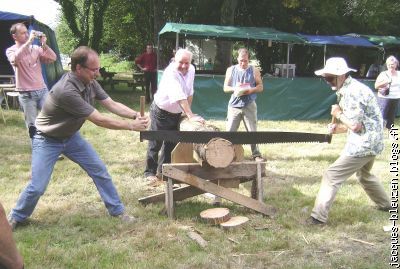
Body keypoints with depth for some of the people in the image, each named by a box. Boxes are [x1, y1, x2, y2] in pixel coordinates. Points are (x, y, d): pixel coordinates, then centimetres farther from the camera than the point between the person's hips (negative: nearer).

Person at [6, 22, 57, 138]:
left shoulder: (36, 48, 9)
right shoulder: (11, 50, 0)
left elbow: (52, 59, 1)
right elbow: (15, 60, -23)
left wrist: (44, 44, -13)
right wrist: (28, 42, -24)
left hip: (43, 90, 3)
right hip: (26, 94, -3)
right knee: (32, 126, 0)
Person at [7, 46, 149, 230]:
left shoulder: (90, 83, -12)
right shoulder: (66, 91, -37)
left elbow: (112, 105, -9)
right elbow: (99, 120, -33)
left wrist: (135, 115, -26)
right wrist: (131, 126, -28)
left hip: (71, 136, 7)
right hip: (47, 140, -7)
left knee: (100, 171, 4)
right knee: (37, 187, -5)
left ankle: (117, 210, 17)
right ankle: (16, 217, 22)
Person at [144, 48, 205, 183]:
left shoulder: (191, 70, -8)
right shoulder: (171, 73, -30)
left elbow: (189, 93, 3)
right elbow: (179, 97, -40)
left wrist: (187, 111, 5)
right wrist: (190, 115, -47)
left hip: (176, 113, 7)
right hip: (161, 112, -7)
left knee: (171, 143, 14)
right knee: (155, 143, 3)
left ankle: (163, 170, 29)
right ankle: (150, 172, 17)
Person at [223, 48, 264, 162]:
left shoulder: (254, 71, 5)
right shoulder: (231, 70, 7)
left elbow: (260, 87, 6)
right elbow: (225, 87, 8)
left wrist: (251, 90, -14)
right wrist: (234, 89, -13)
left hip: (249, 105, 0)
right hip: (234, 105, 1)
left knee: (252, 131, 1)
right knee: (230, 131, -1)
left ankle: (256, 154, 8)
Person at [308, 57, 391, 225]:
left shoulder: (352, 92, -21)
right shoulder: (348, 89, 10)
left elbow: (356, 125, -24)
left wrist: (339, 114, -10)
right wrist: (339, 128, 4)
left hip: (363, 145, -11)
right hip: (371, 142, 11)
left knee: (332, 176, -9)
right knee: (364, 175, 32)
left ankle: (319, 217, -6)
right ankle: (385, 204, 49)